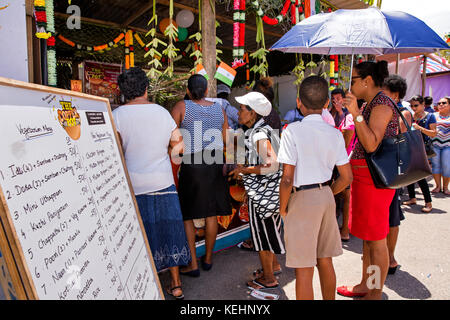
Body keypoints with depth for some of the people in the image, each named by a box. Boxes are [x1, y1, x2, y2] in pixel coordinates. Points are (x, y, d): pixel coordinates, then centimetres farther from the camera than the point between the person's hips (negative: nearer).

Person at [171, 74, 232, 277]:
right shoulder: (219, 109, 6)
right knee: (211, 214, 13)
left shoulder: (182, 107, -5)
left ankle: (193, 264, 11)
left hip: (190, 167, -4)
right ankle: (208, 259, 27)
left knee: (186, 214, 8)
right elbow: (225, 140, 9)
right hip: (214, 165, 4)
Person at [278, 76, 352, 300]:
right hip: (326, 196, 6)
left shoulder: (293, 132, -15)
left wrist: (283, 207, -4)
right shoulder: (334, 134, 2)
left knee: (304, 269, 5)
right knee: (325, 261, 21)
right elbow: (346, 177, 6)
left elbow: (287, 179, -19)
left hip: (301, 199, -6)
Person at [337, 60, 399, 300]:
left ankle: (376, 293, 15)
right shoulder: (371, 104, 17)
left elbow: (372, 145, -26)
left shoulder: (381, 104, -14)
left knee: (376, 239, 1)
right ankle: (365, 285, 31)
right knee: (367, 236, 18)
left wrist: (356, 114, -29)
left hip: (374, 177, -10)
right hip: (364, 175, 10)